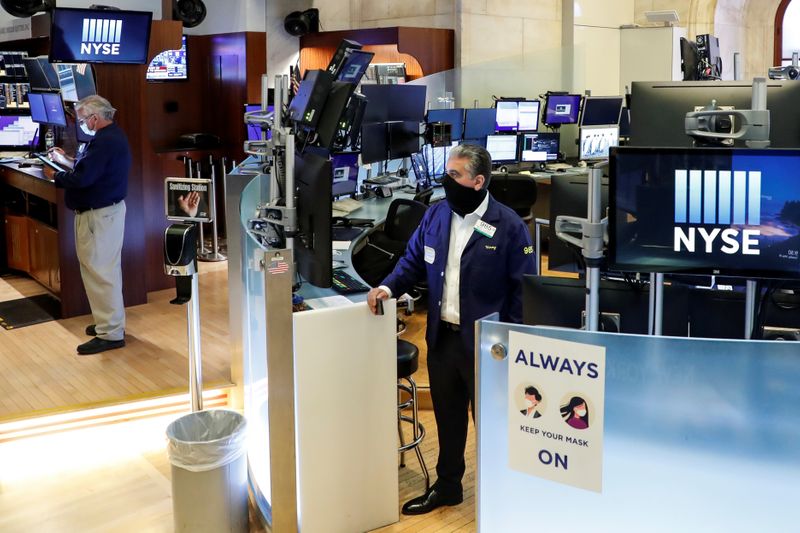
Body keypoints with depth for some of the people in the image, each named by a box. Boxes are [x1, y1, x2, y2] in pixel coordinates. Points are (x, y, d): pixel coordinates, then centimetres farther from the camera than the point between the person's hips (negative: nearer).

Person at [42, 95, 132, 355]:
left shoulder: (104, 141, -22)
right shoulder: (113, 135, 12)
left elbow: (82, 179, -25)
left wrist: (55, 176, -9)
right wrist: (69, 159, 14)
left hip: (98, 215, -11)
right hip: (108, 209, 11)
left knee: (99, 271, -7)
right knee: (106, 269, 18)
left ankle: (110, 334, -2)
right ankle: (110, 321, 30)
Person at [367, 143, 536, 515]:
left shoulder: (509, 226, -13)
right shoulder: (435, 215, 3)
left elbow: (524, 288, -10)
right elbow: (414, 261, 13)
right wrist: (389, 287, -5)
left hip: (485, 342, -5)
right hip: (441, 337, 5)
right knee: (448, 417, 19)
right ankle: (447, 486, 36)